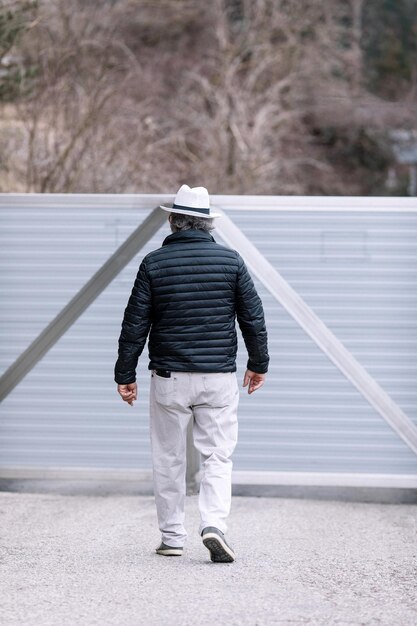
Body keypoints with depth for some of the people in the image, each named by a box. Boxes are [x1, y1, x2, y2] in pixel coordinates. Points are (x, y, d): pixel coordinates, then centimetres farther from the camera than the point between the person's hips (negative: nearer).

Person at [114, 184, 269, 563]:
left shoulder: (154, 263, -3)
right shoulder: (231, 260, -1)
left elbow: (135, 323, -2)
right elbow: (253, 318, 3)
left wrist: (125, 375, 6)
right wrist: (258, 364, 16)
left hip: (169, 378, 0)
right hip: (219, 376, 0)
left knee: (169, 460, 10)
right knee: (218, 457, 5)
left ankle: (172, 537, 14)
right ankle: (214, 524, -16)